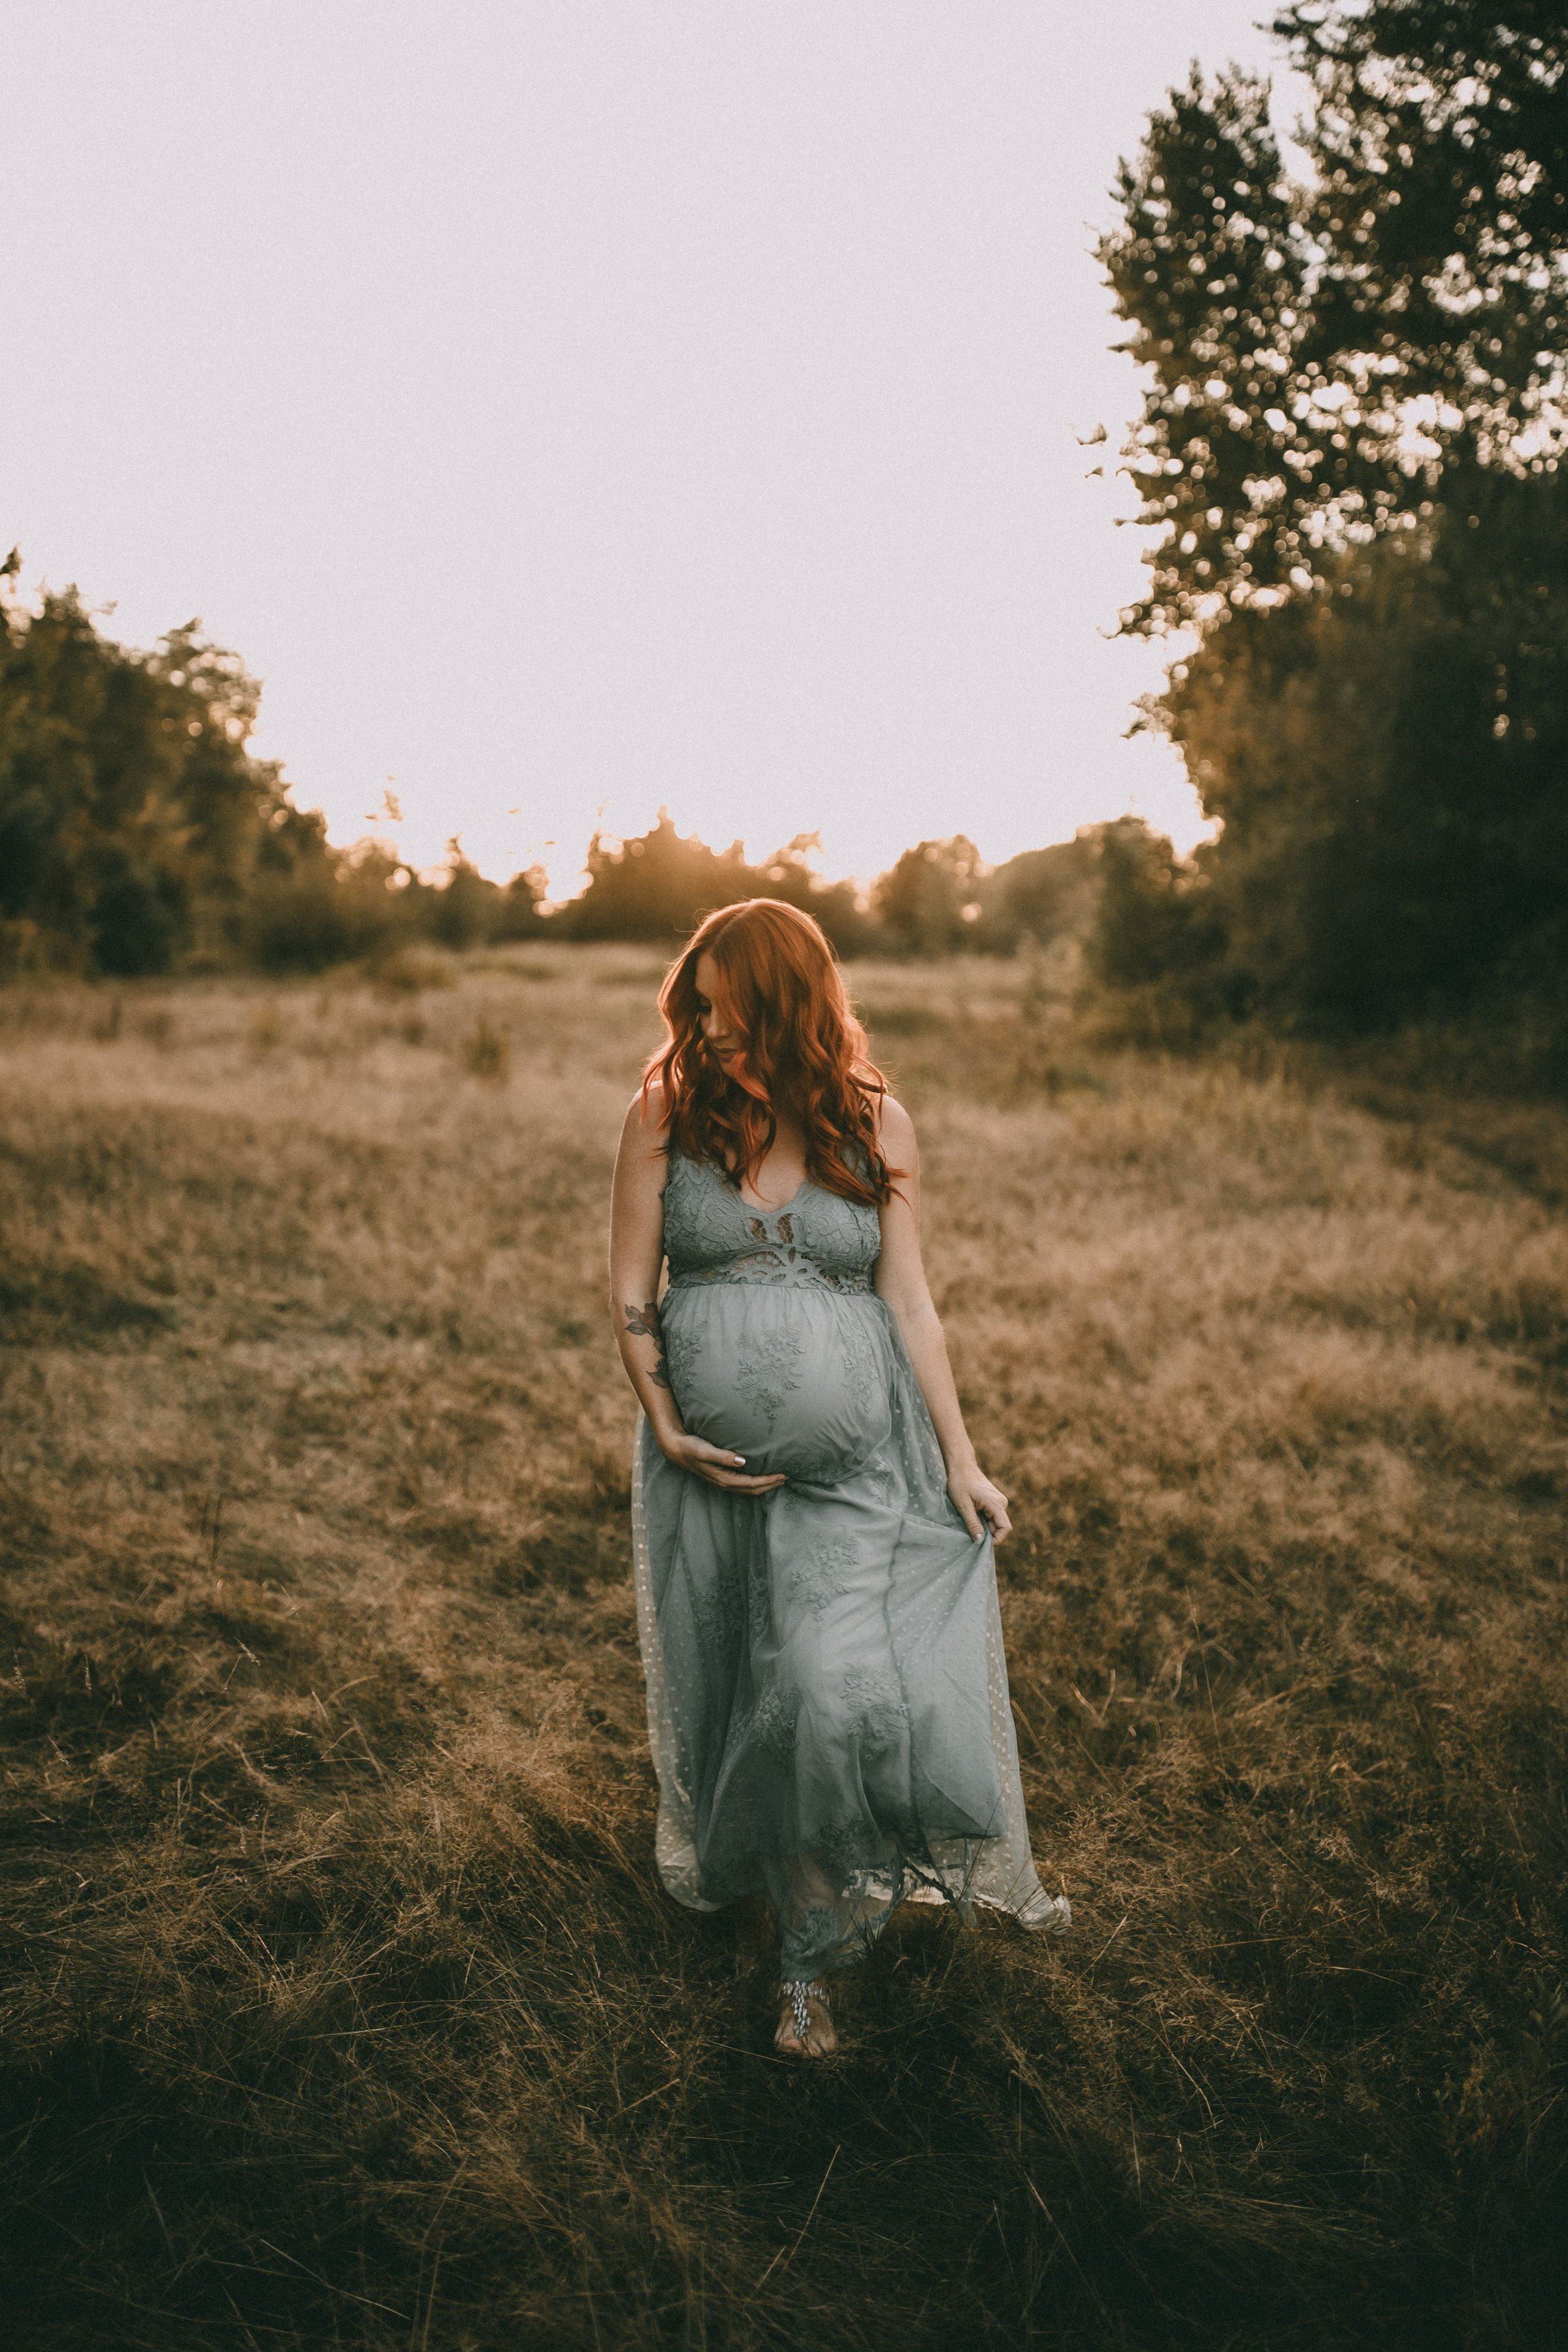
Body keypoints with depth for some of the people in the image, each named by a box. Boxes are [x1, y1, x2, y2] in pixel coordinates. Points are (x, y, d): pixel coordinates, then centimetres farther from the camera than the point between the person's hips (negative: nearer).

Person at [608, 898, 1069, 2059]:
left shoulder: (877, 1123, -1)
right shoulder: (665, 1112, -1)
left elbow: (909, 1301, 2)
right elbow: (631, 1291, 3)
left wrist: (961, 1460, 1)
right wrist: (666, 1427, -7)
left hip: (856, 1451, -1)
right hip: (709, 1456, 1)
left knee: (843, 1681, -12)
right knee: (722, 1684, 14)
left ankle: (813, 1954, 9)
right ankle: (723, 1872, 42)